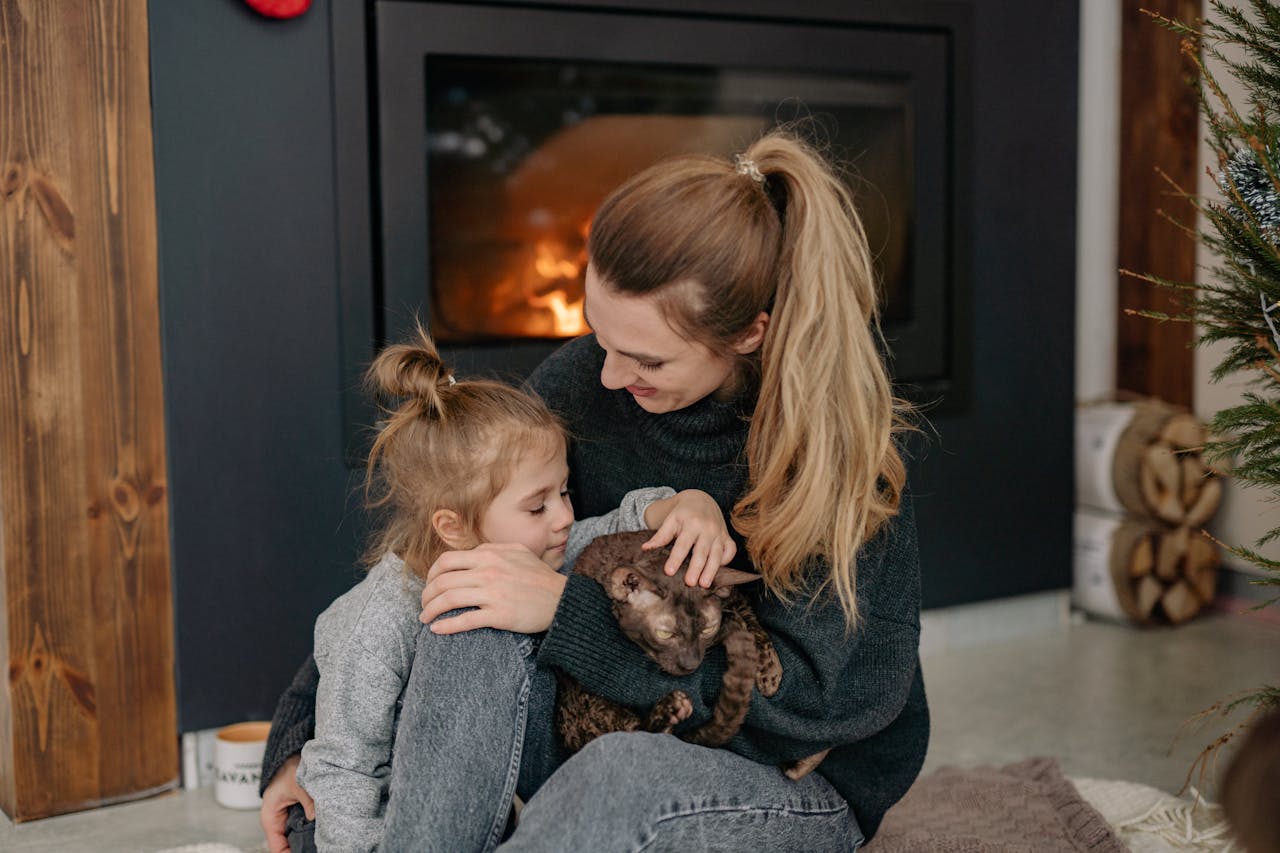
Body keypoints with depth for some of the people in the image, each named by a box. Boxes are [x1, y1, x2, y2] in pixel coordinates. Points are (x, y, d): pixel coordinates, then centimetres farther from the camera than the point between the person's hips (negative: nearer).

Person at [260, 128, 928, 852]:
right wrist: (304, 734, -5)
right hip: (605, 737, 4)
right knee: (477, 622, -27)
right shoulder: (583, 383, -9)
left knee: (628, 769, -39)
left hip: (800, 788, -3)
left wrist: (566, 610, -28)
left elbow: (821, 696, -23)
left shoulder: (850, 440, -20)